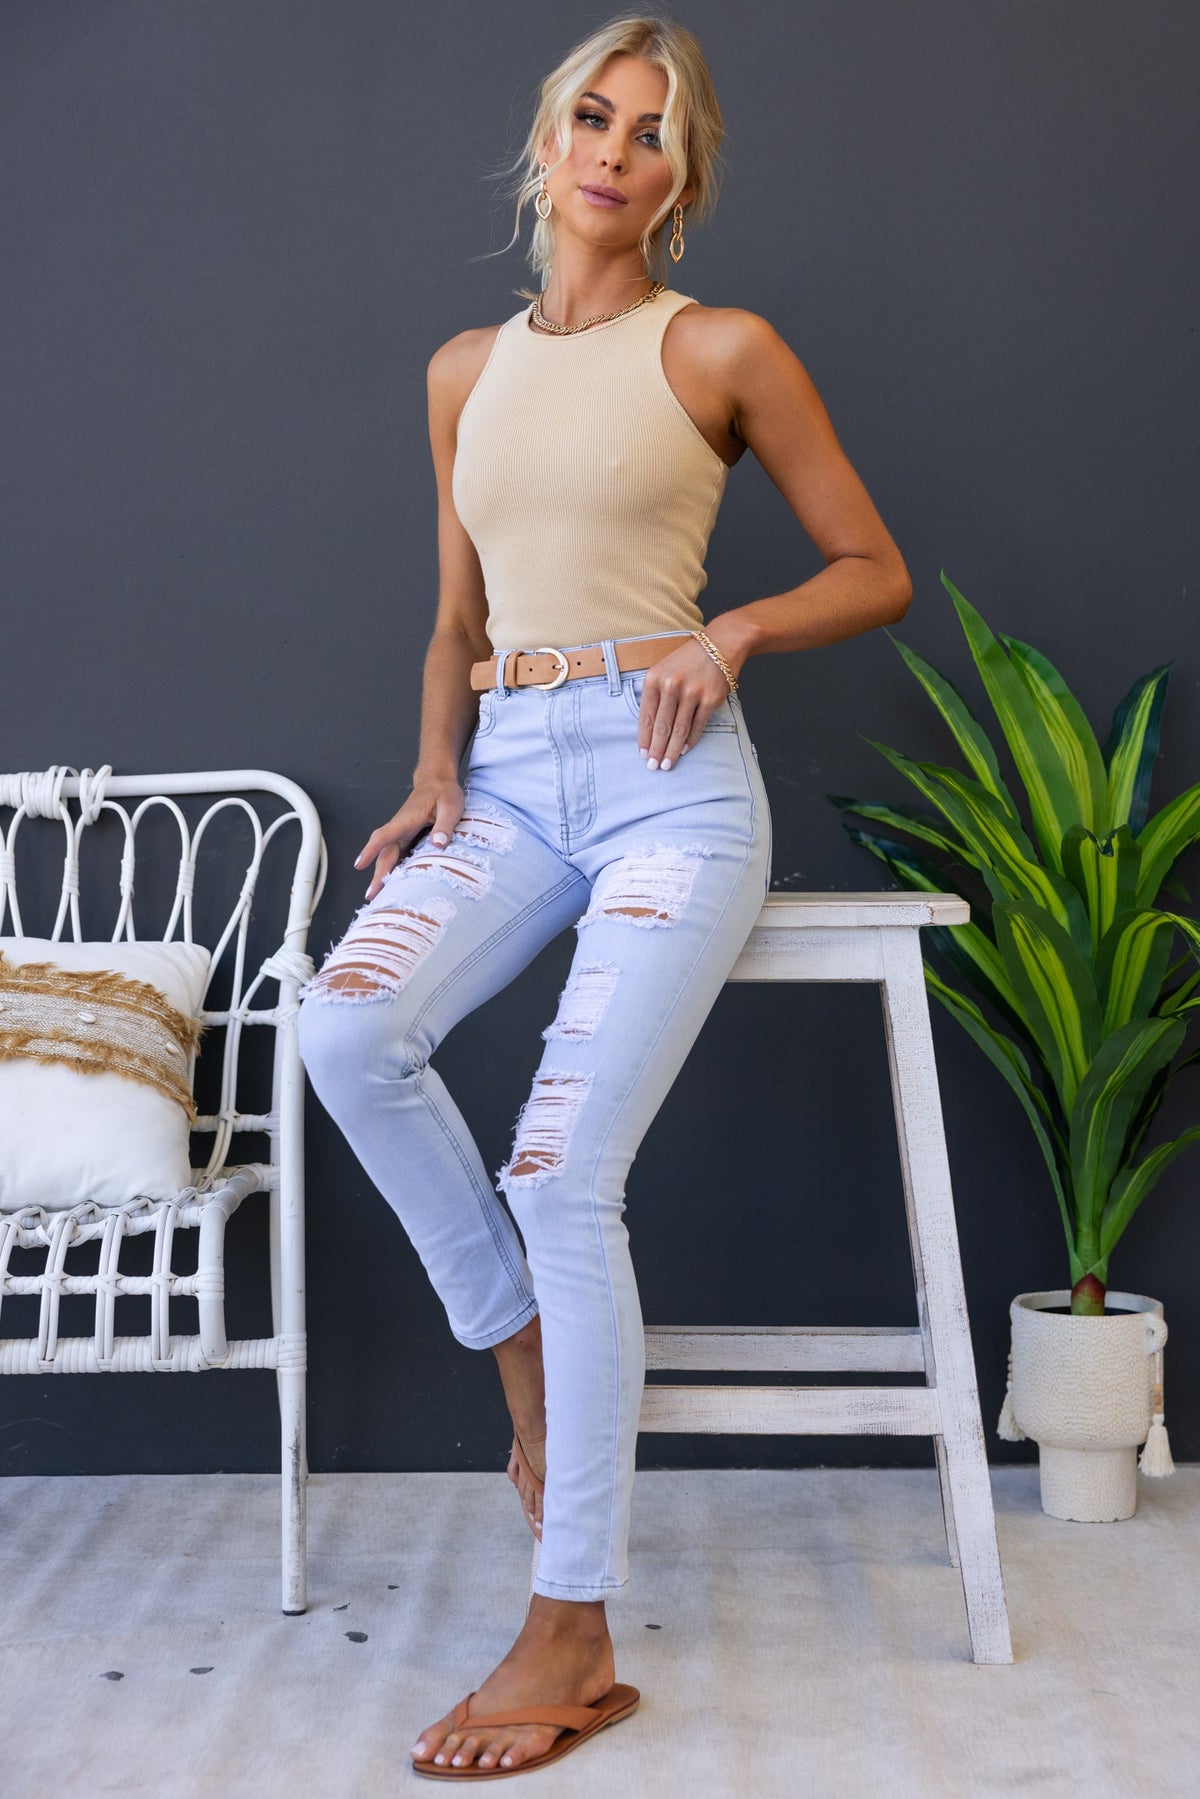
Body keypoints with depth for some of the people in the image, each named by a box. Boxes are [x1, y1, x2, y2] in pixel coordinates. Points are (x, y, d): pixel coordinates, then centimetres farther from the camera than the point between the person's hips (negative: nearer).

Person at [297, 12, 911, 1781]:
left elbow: (875, 570, 8)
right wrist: (433, 770, 4)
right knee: (346, 1029, -26)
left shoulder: (724, 349, 4)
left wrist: (731, 630, -10)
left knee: (564, 1169, -19)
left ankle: (572, 1639, -9)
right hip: (510, 783, 5)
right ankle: (520, 1350, -1)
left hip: (668, 784, -4)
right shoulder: (465, 369, 17)